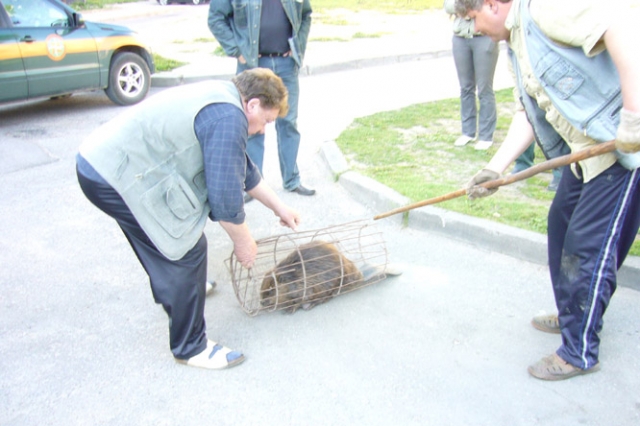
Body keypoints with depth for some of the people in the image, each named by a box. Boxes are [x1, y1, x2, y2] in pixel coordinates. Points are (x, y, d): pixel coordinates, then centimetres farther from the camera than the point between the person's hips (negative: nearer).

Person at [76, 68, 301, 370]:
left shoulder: (219, 99, 15)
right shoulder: (227, 119, -18)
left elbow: (241, 168, 25)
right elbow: (224, 196, -18)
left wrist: (278, 207, 31)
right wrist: (243, 242, -1)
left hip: (101, 159, 11)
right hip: (113, 178, -11)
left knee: (166, 232, 30)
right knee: (188, 250, -5)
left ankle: (171, 290, 54)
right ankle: (190, 348, 8)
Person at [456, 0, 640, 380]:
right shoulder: (518, 42, 15)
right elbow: (529, 112, 11)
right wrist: (496, 168, 1)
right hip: (590, 148, 10)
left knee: (587, 246, -3)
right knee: (561, 226, 19)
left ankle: (580, 353, 13)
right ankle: (572, 315, 39)